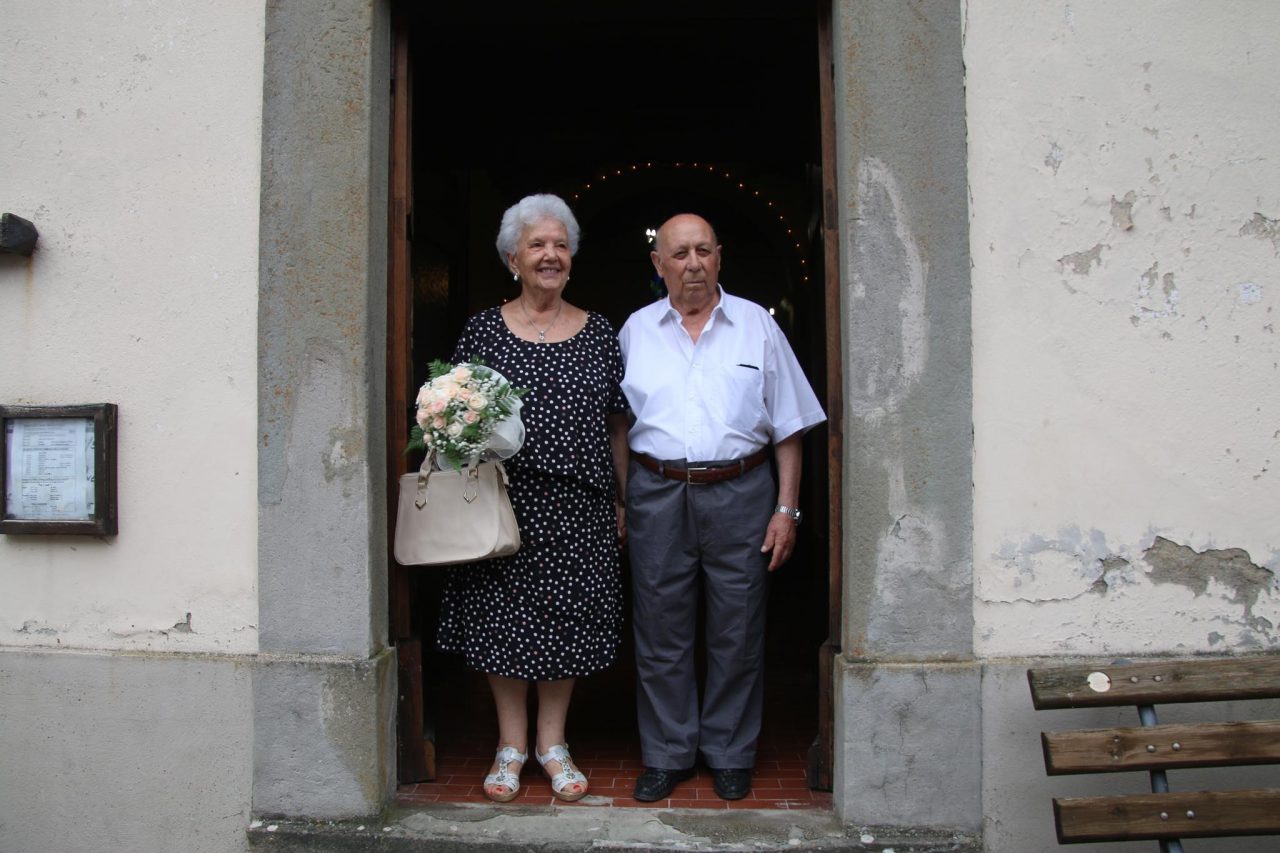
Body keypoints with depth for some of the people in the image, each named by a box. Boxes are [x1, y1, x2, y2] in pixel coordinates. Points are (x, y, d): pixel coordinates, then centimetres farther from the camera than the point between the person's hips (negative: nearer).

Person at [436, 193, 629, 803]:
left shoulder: (598, 333, 7)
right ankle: (511, 744, 23)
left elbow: (616, 423, 9)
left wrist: (623, 501, 8)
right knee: (502, 615, 5)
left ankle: (553, 742, 25)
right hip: (505, 500, -1)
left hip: (579, 506, 1)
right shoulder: (484, 329, 3)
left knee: (567, 618, 8)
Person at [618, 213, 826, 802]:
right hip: (657, 493, 1)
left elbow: (787, 427, 5)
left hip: (740, 492, -1)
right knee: (660, 633, 7)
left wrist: (786, 509, -1)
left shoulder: (756, 326, 6)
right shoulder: (636, 330, 9)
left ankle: (729, 754, 23)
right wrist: (617, 506, 5)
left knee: (736, 632, 6)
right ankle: (666, 755, 22)